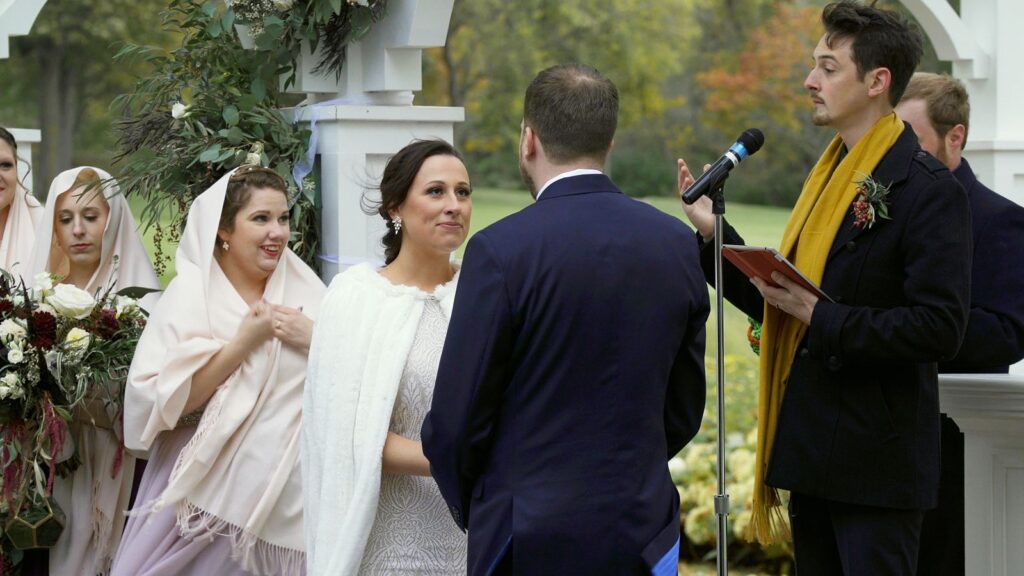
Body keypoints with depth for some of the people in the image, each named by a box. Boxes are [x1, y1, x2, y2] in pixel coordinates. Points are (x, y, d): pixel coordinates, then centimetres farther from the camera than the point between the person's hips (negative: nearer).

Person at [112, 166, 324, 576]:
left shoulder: (305, 288, 4)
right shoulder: (191, 293, -6)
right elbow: (162, 400, -15)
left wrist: (316, 340, -13)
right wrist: (242, 343, -17)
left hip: (285, 499, 3)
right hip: (206, 498, -3)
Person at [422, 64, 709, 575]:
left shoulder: (501, 251, -13)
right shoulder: (676, 245, 2)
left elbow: (456, 418, -8)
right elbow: (684, 408, 10)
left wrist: (471, 508, 9)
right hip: (641, 533, 5)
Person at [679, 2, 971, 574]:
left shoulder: (929, 190, -13)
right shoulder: (829, 178, 14)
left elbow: (940, 328, -21)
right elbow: (781, 306, 17)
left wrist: (822, 318, -20)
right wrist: (714, 232, 11)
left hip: (877, 462, -9)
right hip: (812, 456, 9)